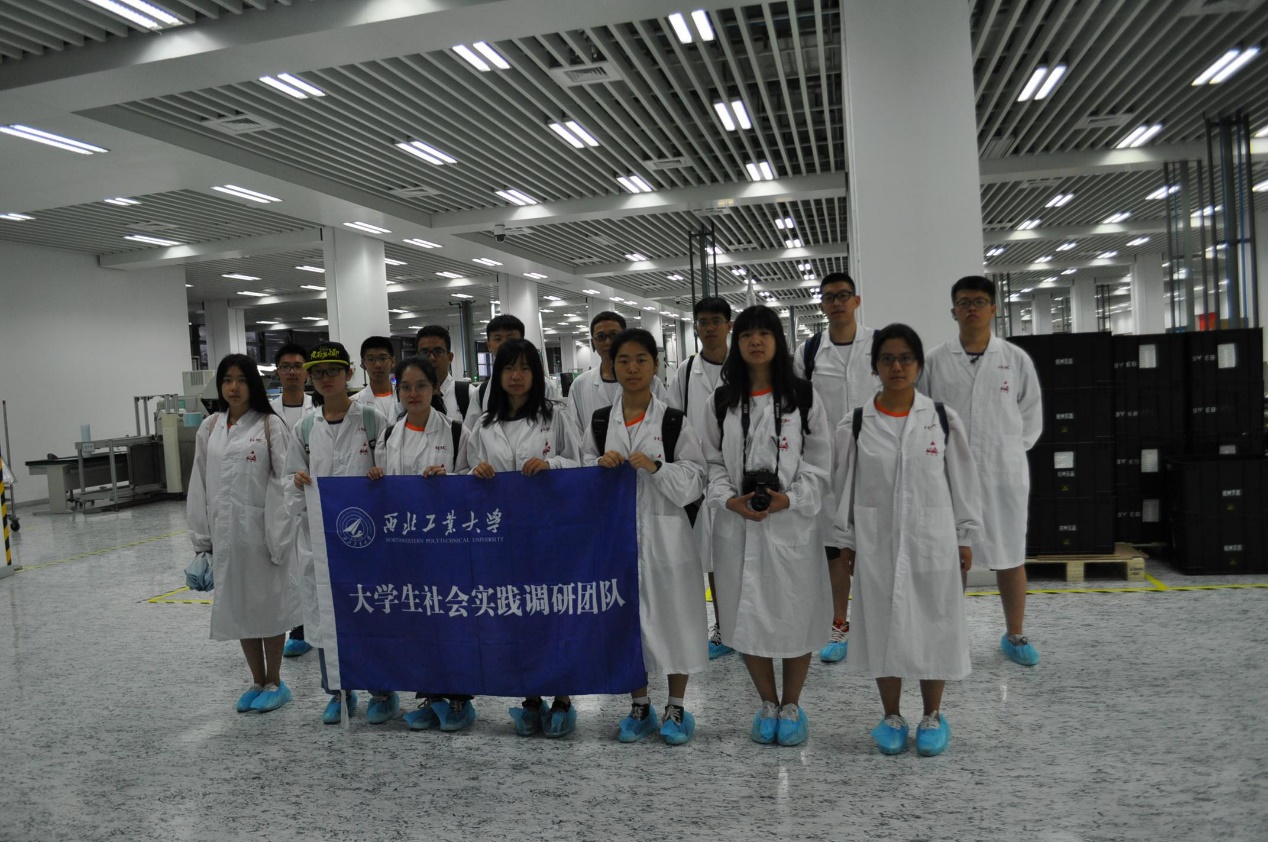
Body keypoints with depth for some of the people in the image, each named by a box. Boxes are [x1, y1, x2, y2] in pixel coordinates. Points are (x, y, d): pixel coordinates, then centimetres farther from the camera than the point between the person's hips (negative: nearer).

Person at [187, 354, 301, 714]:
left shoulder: (270, 425, -6)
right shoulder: (209, 428, 8)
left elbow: (282, 481, -10)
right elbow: (199, 484, 9)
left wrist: (278, 536, -15)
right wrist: (201, 535, 5)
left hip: (260, 529, -4)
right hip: (224, 532, 5)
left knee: (268, 603, 5)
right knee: (237, 605, 12)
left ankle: (275, 682, 21)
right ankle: (257, 682, 27)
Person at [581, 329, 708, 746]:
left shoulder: (674, 421, -3)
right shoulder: (599, 422, 6)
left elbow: (695, 480, -6)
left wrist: (655, 467, -20)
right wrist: (600, 466, -9)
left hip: (665, 533, -3)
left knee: (671, 615, 4)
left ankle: (676, 707, 24)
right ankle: (639, 706, 29)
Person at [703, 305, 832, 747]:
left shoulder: (803, 396, 0)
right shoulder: (723, 400, 8)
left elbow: (819, 462, -2)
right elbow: (714, 461, 8)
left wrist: (788, 499, -15)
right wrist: (730, 499, -9)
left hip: (792, 523, -2)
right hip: (737, 524, 3)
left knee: (795, 615, 5)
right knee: (747, 616, 9)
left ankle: (792, 705, 25)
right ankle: (768, 704, 27)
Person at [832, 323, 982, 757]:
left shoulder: (943, 419, -2)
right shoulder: (855, 425, -2)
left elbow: (963, 481, 2)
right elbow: (844, 486, 3)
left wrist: (965, 539, 2)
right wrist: (845, 542, 2)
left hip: (933, 539, 0)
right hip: (876, 541, 0)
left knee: (933, 624, 8)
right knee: (883, 626, 8)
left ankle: (933, 716, 28)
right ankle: (892, 717, 26)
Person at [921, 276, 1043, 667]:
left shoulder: (1016, 359, 2)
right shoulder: (935, 361, 0)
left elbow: (1031, 416, 9)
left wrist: (1008, 450, 5)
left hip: (1004, 473, 1)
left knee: (1010, 556, 9)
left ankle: (1015, 635, 24)